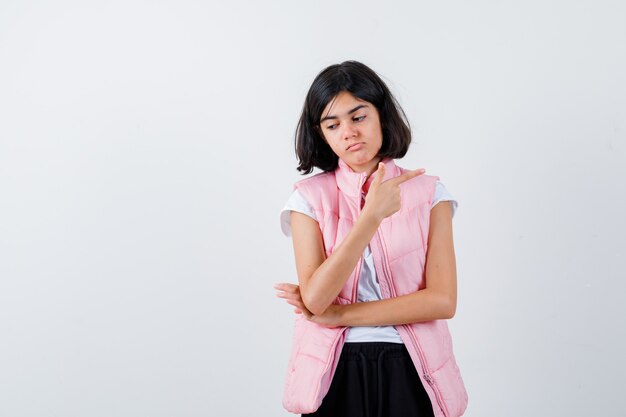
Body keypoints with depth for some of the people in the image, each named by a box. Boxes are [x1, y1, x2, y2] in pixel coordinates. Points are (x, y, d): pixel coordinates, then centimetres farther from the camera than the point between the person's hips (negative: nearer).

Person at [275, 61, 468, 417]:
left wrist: (341, 314, -13)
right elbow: (315, 298, -15)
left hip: (410, 371, 0)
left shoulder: (428, 193, -2)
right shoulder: (309, 197, -3)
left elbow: (442, 300, -11)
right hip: (337, 373, 0)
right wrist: (372, 215, -22)